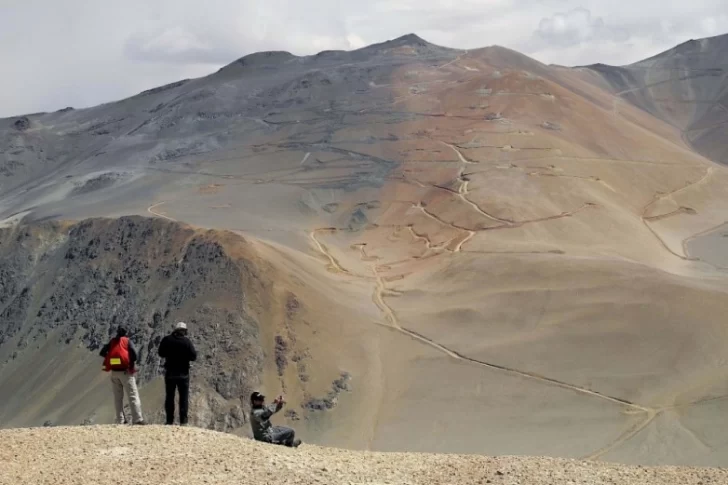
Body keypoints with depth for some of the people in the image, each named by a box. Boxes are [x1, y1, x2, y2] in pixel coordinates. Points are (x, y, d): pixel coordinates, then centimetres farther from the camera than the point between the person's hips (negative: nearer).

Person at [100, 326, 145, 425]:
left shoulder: (112, 342, 9)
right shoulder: (127, 341, -2)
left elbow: (102, 353, 4)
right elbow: (135, 354, -14)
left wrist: (111, 356, 13)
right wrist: (132, 364, 3)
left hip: (114, 373, 4)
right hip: (126, 372, -4)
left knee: (118, 397, 13)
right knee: (133, 396, -5)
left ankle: (120, 420, 10)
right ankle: (137, 419, -15)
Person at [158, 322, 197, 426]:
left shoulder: (166, 340, -3)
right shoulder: (186, 341, -10)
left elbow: (161, 354, 7)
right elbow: (193, 356, -10)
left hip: (170, 372, 2)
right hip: (183, 373, -2)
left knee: (169, 396, 9)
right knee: (184, 397, 4)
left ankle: (169, 421, 8)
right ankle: (183, 421, -1)